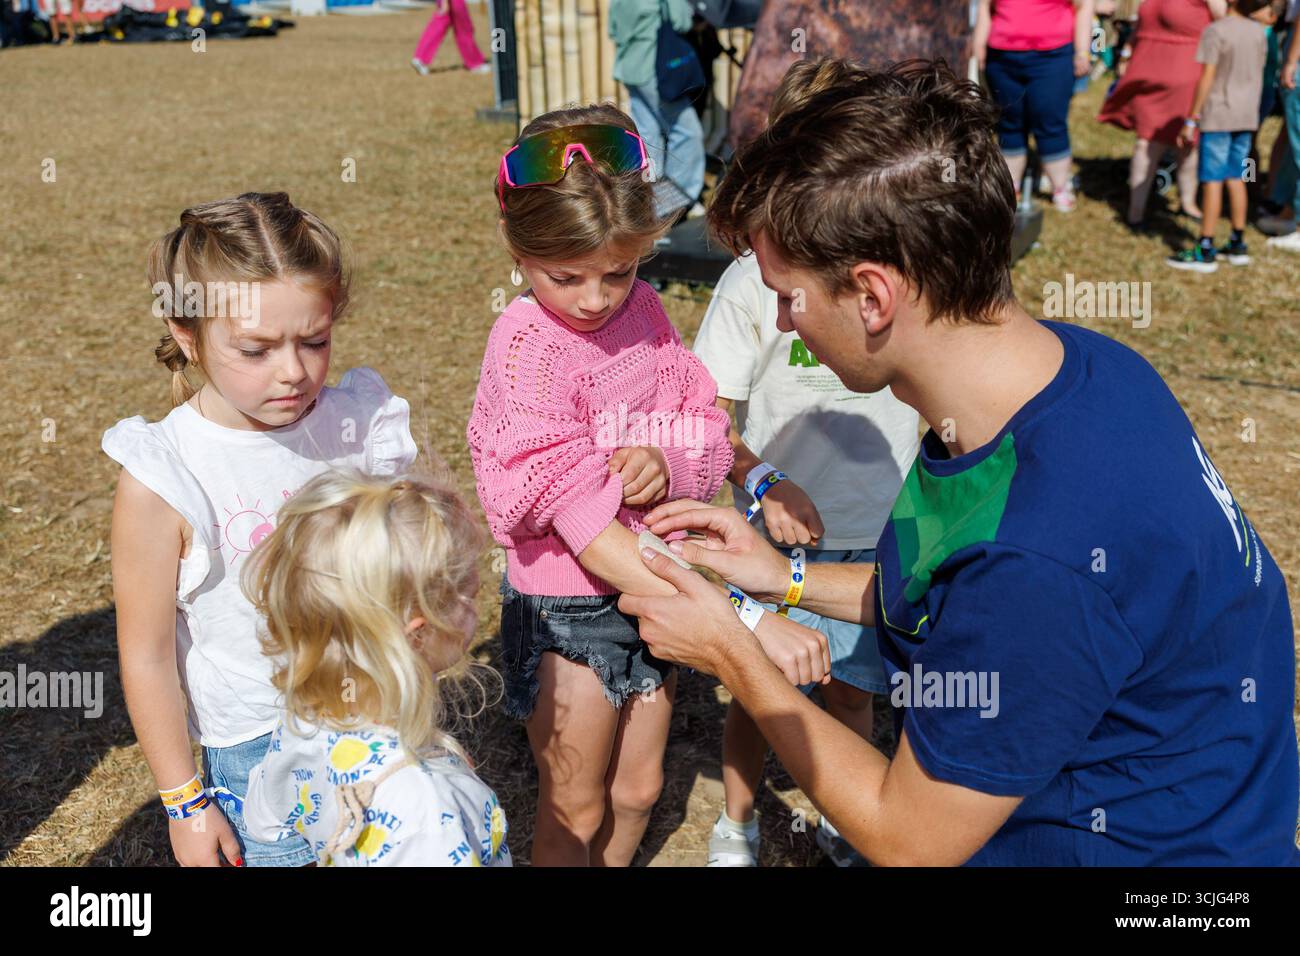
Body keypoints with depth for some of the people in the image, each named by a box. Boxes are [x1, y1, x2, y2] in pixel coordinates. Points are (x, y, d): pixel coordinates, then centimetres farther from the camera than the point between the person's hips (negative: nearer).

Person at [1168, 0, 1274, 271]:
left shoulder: (1215, 31, -14)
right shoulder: (1258, 31, 5)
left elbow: (1206, 79, -14)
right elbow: (1258, 77, 11)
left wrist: (1191, 120, -9)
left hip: (1218, 116, -6)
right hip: (1247, 117, 6)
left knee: (1212, 180, -3)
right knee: (1236, 178, 14)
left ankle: (1206, 251, -1)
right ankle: (1238, 245, 19)